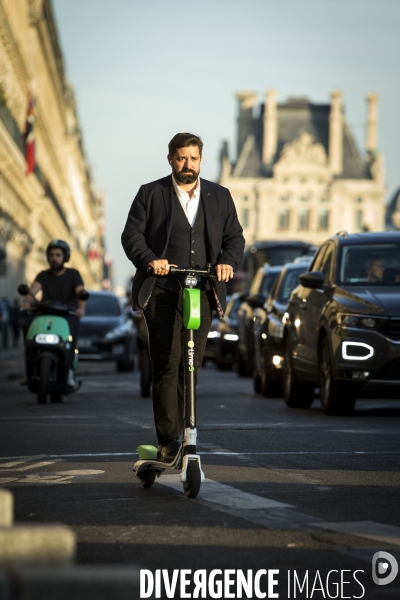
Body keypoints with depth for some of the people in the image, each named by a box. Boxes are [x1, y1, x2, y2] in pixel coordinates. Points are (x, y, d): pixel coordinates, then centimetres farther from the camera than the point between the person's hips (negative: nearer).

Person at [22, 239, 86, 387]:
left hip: (68, 315, -2)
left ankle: (69, 371, -35)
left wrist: (80, 308, -31)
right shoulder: (43, 275, 13)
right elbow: (33, 290, -6)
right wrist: (27, 301, -30)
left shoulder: (73, 274, 7)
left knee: (72, 327, -37)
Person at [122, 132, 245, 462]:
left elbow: (235, 237, 13)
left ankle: (178, 432, 15)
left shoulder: (220, 196, 15)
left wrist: (227, 261, -9)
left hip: (202, 294, 3)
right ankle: (168, 441, -11)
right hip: (162, 293, -3)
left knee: (191, 367, 3)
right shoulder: (150, 194, 7)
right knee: (167, 365, -10)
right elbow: (132, 235, 2)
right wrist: (150, 260, -17)